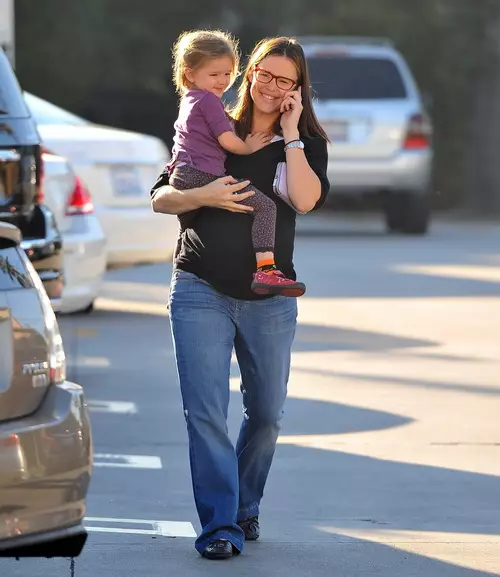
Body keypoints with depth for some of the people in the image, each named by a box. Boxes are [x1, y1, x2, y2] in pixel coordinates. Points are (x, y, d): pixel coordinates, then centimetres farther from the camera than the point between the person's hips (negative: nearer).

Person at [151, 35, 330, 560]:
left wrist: (289, 133, -11)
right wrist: (203, 196, -14)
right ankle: (219, 525, -11)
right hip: (201, 292, -1)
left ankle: (245, 508, 30)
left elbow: (306, 200, -14)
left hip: (270, 299, 2)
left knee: (266, 413, 10)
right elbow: (159, 197, 5)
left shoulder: (306, 144, 6)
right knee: (205, 411, -11)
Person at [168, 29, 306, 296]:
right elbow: (227, 140, -12)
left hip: (180, 175, 10)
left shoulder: (188, 101, 26)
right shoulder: (208, 100, -4)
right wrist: (249, 147, 7)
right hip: (203, 177, -10)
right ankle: (265, 270, -33)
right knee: (264, 205, -17)